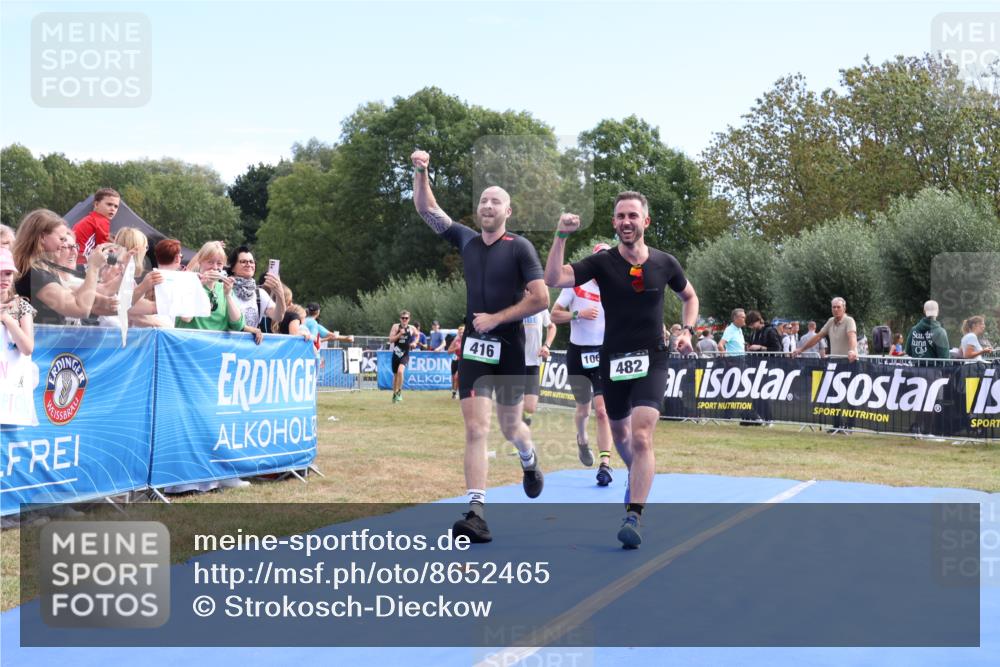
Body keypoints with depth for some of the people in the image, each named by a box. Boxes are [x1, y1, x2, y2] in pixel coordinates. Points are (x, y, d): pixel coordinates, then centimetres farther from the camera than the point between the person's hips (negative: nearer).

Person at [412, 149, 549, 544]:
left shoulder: (520, 247, -5)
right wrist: (420, 172, -6)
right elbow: (426, 209, 9)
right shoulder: (466, 241, 7)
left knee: (509, 428, 12)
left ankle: (529, 459, 48)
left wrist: (496, 318, -13)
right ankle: (477, 514, -14)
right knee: (475, 429, -9)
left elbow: (541, 298, -11)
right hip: (474, 347, 2)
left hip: (509, 348, -2)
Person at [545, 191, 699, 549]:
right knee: (620, 433, 20)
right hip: (613, 359, 2)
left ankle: (633, 517, -20)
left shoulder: (665, 264, -1)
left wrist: (687, 330, 3)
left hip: (651, 359, -2)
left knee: (641, 436, -19)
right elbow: (553, 278, -22)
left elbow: (689, 296, 19)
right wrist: (561, 236, -31)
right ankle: (638, 477, 52)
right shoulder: (602, 262, -7)